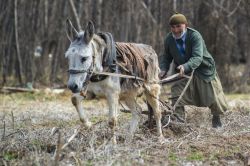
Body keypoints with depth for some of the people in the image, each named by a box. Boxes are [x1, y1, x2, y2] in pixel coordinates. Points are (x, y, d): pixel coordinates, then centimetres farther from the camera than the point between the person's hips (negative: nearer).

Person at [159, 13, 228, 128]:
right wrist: (163, 69, -20)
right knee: (177, 94, -14)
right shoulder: (169, 39, -12)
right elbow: (166, 57, 0)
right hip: (182, 72, 3)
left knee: (213, 96, 10)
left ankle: (216, 119, 37)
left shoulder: (195, 36, -28)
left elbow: (197, 58, -38)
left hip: (203, 70, -3)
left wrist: (186, 67, -56)